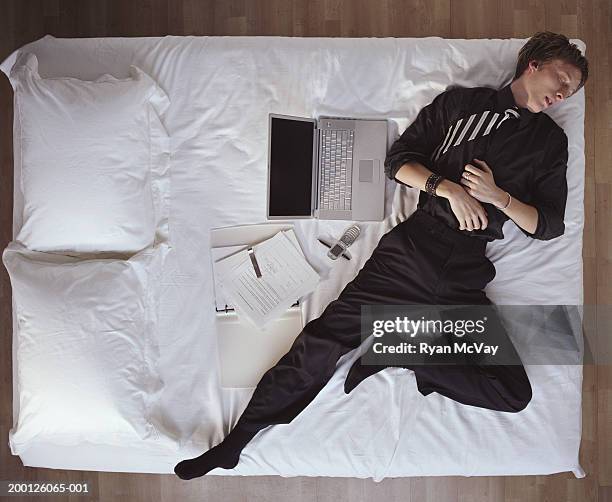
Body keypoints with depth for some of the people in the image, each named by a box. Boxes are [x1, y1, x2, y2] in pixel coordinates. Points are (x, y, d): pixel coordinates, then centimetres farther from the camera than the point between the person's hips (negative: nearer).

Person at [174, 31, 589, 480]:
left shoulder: (551, 142, 18)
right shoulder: (461, 101, 14)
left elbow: (549, 226, 14)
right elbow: (398, 161, 9)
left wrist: (496, 195, -3)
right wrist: (448, 187, -8)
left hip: (465, 278, 2)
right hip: (411, 247, -2)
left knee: (514, 393, -12)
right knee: (322, 341, -12)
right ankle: (233, 444, 0)